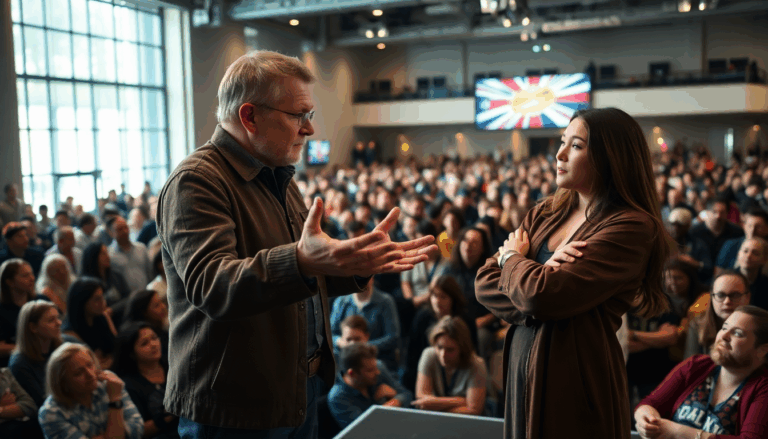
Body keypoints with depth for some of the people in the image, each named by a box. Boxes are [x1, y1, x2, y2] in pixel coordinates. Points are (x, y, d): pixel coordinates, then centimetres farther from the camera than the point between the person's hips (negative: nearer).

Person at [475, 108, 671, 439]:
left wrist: (512, 258, -4)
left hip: (573, 382, -6)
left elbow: (542, 296, -24)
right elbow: (485, 284, 3)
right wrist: (537, 273, -15)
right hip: (521, 366, 6)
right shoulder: (546, 213, 7)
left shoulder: (632, 227, -15)